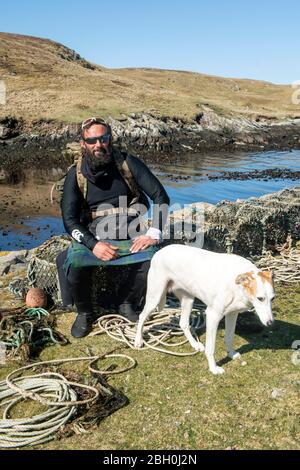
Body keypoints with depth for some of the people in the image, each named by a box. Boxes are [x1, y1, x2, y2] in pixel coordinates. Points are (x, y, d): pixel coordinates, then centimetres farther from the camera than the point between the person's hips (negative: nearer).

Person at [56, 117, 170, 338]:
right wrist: (93, 245, -20)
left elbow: (161, 196, -3)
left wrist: (154, 233, -14)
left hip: (132, 237, 0)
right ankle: (84, 313, 3)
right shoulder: (77, 174, 0)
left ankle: (128, 303, 3)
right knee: (72, 264, -29)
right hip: (94, 238, 0)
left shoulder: (128, 163, -2)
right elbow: (69, 219, -4)